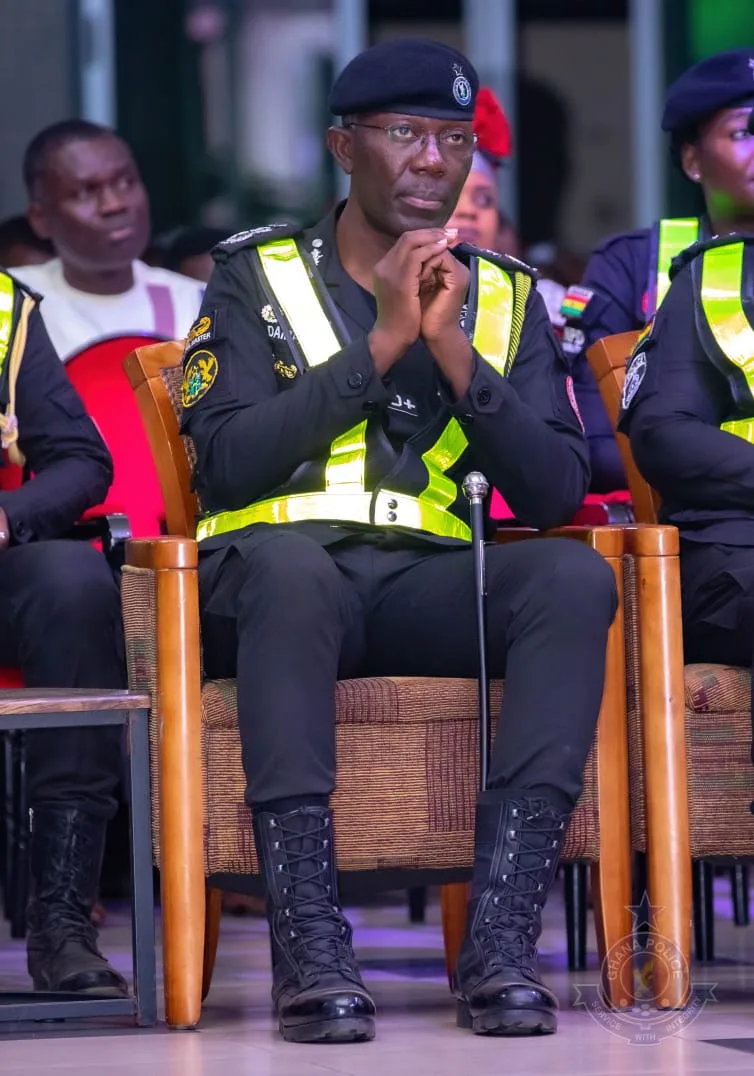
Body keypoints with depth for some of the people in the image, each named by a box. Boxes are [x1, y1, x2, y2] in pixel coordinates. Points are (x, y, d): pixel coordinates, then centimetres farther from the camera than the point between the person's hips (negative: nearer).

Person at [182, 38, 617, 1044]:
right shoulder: (256, 275, 8)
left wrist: (457, 356, -9)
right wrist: (378, 347, -10)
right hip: (272, 582, -3)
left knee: (575, 576, -28)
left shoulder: (502, 296, 16)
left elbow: (557, 492, 4)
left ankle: (501, 934, -35)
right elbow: (224, 467, -7)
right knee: (289, 559, -38)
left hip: (431, 585, 3)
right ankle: (309, 943, -41)